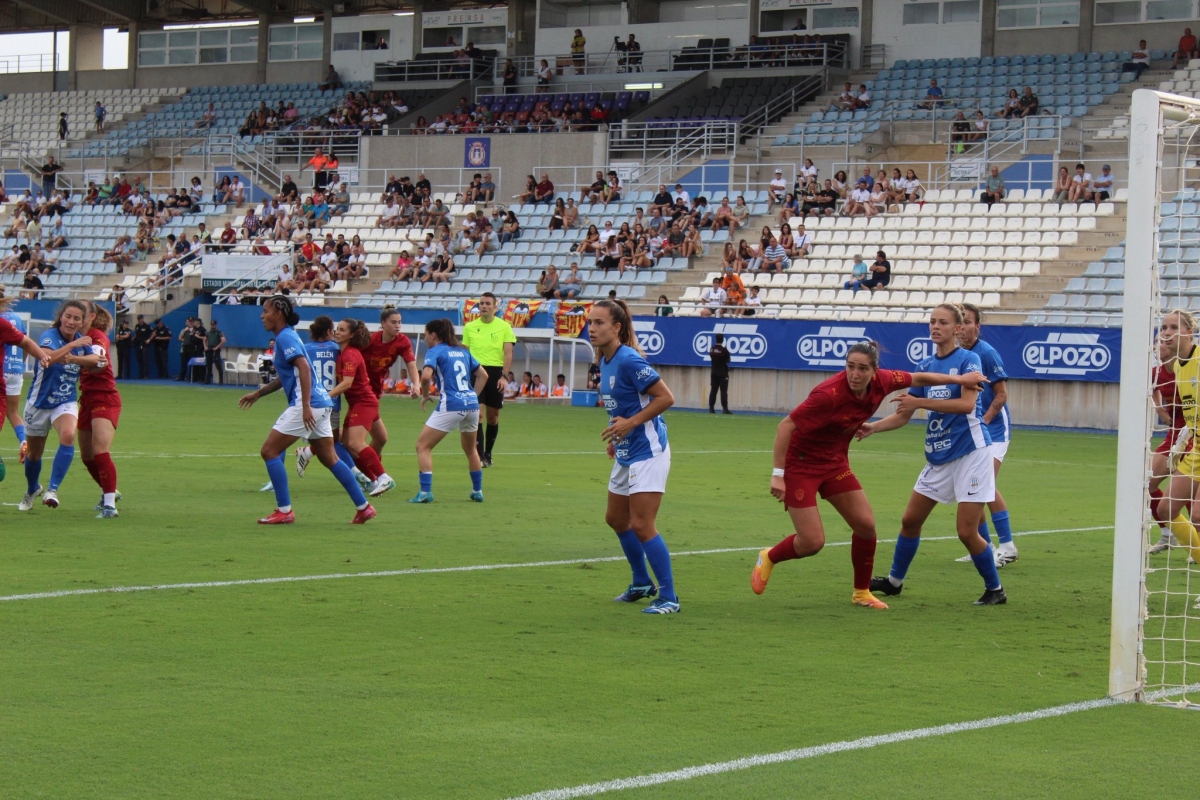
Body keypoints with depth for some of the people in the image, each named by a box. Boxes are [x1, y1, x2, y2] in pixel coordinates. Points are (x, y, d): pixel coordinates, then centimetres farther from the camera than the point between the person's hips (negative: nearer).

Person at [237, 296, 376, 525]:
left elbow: (304, 368, -22)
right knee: (329, 458, 13)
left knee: (269, 451, -4)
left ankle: (284, 511, -5)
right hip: (321, 403, 10)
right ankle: (363, 507, 13)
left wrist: (306, 406, -28)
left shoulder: (285, 337, -10)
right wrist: (258, 393, 33)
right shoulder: (285, 337, 20)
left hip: (308, 404, -10)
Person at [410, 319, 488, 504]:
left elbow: (426, 376, -19)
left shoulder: (435, 351, -2)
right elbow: (483, 375, 20)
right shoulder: (462, 351, 17)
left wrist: (425, 395, -2)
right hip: (471, 404, 7)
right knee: (470, 449, 27)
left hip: (450, 405, -7)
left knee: (423, 446, 2)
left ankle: (425, 492, -9)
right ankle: (477, 491, 30)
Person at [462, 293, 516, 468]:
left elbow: (508, 353, -1)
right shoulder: (470, 327, 8)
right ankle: (479, 455, -11)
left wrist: (504, 376, -12)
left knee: (493, 416, 6)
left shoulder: (504, 326, 3)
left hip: (495, 372, 0)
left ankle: (487, 454, 18)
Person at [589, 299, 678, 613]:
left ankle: (668, 598, -4)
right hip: (626, 454, 10)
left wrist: (630, 423, -24)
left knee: (641, 525, -12)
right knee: (616, 519, 19)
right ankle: (642, 584, 36)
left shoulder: (629, 361, -21)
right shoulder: (605, 361, 7)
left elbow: (665, 398, -22)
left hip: (647, 452, -10)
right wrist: (617, 436, 14)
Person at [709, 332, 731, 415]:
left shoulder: (711, 349, 3)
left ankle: (711, 408, 5)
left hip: (714, 372, 5)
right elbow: (728, 360, -4)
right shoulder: (724, 350, -14)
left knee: (713, 390, 7)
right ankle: (725, 409, -9)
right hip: (723, 372, -5)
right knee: (723, 391, -5)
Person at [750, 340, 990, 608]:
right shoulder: (830, 394, -32)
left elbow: (918, 378, 9)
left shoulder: (881, 382, -12)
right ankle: (768, 558, 21)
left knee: (866, 525, 3)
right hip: (800, 463, -7)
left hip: (835, 462, 7)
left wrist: (959, 379, 12)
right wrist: (778, 474, -29)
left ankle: (861, 593, 23)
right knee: (812, 542, -10)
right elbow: (785, 426, -28)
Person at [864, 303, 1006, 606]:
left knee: (966, 531, -8)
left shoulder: (968, 360, -9)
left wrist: (920, 402, -27)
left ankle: (995, 590, 9)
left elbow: (967, 402, -24)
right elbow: (903, 414, 12)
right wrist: (873, 426, -5)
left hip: (969, 453, -7)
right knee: (911, 520, 11)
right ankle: (894, 581, 28)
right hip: (938, 456, 7)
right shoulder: (925, 366, 9)